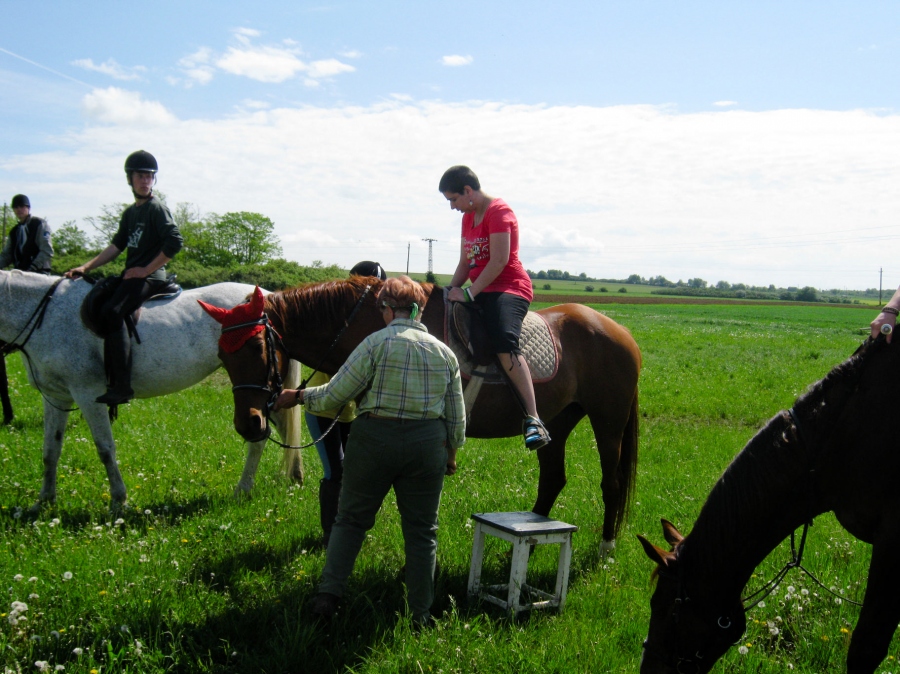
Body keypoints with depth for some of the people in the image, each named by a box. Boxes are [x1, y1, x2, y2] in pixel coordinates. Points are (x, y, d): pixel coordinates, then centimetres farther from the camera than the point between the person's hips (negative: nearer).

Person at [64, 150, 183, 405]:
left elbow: (174, 243, -17)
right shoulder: (130, 212, 19)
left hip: (149, 277, -9)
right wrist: (86, 267, 11)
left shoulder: (157, 208, -6)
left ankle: (122, 386, -31)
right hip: (129, 275, 9)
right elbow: (117, 246, 21)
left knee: (111, 311, -29)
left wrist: (146, 270, -15)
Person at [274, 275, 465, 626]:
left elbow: (334, 394, -10)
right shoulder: (445, 352, 5)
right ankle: (421, 613, 16)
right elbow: (456, 416, 9)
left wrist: (298, 397, 7)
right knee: (421, 530, 12)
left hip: (375, 439, -3)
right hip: (428, 445, 3)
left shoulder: (376, 343, -9)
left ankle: (328, 595, 10)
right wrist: (452, 452, 23)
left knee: (351, 519, 14)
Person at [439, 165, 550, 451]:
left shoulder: (499, 211, -10)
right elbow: (465, 263, 17)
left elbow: (499, 261, -19)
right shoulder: (468, 217, 17)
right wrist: (451, 291, 1)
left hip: (509, 288, -10)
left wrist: (468, 292, -19)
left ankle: (533, 420, -38)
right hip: (480, 292, 10)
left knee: (504, 341, -35)